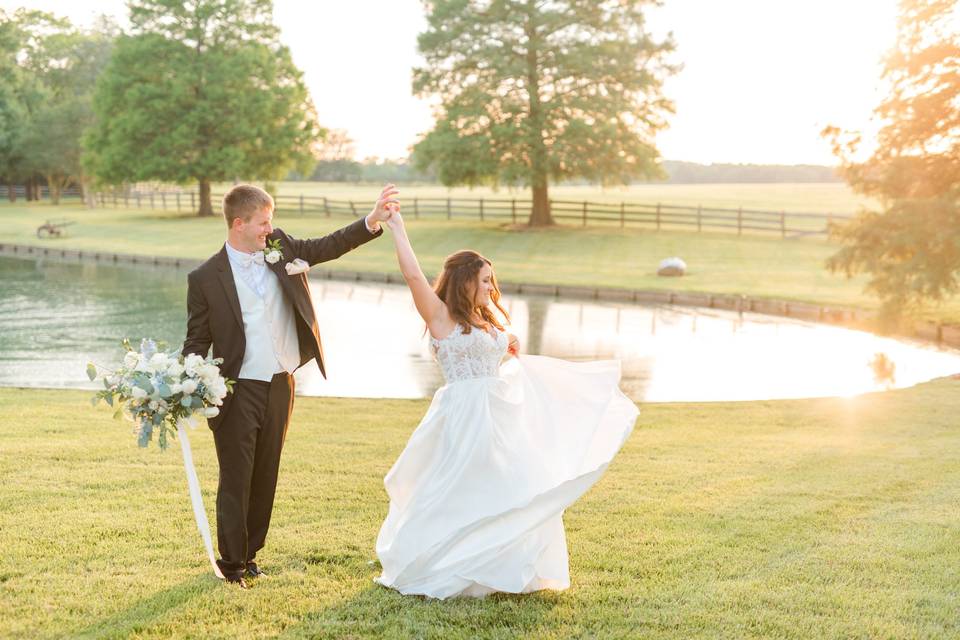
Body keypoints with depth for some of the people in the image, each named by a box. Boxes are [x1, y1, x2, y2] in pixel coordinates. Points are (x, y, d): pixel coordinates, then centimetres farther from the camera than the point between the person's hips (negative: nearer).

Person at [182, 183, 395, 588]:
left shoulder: (281, 248, 4)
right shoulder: (206, 278, -8)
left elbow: (330, 246, 6)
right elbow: (197, 342, -3)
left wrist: (373, 221, -9)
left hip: (280, 387, 5)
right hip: (237, 392, -5)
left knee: (265, 478, 13)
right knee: (236, 479, 1)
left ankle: (249, 554, 28)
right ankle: (231, 563, 14)